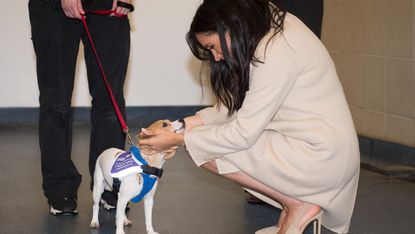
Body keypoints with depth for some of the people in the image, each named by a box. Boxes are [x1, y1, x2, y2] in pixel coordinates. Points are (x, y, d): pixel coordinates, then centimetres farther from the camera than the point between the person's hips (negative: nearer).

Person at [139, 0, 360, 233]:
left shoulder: (275, 52, -21)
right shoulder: (270, 33, 8)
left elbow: (244, 133, -19)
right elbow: (239, 106, 11)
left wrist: (179, 139, -12)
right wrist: (190, 123, 2)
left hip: (319, 156, -10)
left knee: (205, 151, -11)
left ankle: (297, 204, -3)